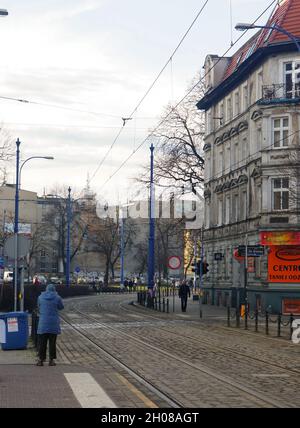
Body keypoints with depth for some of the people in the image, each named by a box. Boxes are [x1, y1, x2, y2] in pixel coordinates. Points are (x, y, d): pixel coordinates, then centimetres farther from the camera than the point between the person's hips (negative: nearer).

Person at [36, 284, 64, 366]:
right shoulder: (57, 298, -6)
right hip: (54, 324, -1)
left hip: (43, 323, 1)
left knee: (42, 342, 7)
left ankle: (41, 359, 7)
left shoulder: (40, 297, 0)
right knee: (52, 342, 7)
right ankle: (51, 360, 8)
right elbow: (61, 307, 8)